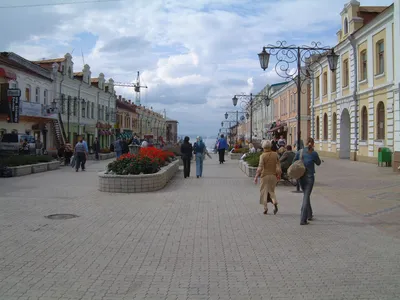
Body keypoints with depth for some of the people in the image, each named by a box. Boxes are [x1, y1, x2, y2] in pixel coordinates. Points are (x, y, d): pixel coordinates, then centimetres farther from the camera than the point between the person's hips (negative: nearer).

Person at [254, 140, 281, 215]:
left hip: (265, 176, -3)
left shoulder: (263, 156, -11)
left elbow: (260, 167, -15)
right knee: (272, 191, 17)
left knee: (264, 191, 8)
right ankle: (275, 202, -9)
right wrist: (278, 175, 13)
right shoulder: (275, 154, 1)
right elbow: (278, 165, 3)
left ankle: (265, 208, 7)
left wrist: (256, 177, -9)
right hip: (273, 175, 4)